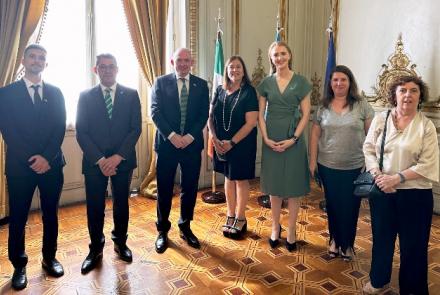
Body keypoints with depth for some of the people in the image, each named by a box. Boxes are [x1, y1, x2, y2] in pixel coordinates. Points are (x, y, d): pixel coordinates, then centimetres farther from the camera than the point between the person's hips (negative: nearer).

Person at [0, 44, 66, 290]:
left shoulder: (55, 93, 8)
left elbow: (60, 128, 1)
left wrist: (47, 157, -12)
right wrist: (31, 159, -14)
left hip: (51, 164, 2)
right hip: (20, 166, -2)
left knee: (51, 214, 11)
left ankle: (50, 258, 28)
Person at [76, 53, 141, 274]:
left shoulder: (131, 95, 3)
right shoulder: (85, 96, 3)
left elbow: (135, 129, -2)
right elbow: (81, 132, -2)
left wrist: (118, 156, -12)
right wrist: (100, 160, -12)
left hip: (123, 160, 0)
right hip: (94, 162, 0)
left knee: (121, 204, 11)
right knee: (94, 207, 5)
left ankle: (120, 243, 30)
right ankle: (95, 250, 23)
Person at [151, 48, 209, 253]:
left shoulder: (201, 85, 7)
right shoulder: (161, 82, 3)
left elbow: (204, 115, 1)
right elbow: (155, 112, -5)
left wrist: (190, 136, -12)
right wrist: (172, 135, -16)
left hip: (192, 144, 2)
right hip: (166, 143, -1)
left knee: (190, 188, 9)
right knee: (164, 189, 6)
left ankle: (185, 227, 27)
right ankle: (163, 230, 21)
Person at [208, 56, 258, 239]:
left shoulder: (248, 92, -10)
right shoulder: (220, 91, 4)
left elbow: (251, 123, -16)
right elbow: (211, 116, 5)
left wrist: (232, 142, -17)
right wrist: (215, 139, -9)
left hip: (242, 143, -4)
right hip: (221, 144, 4)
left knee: (240, 180, 7)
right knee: (229, 178, 14)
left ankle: (240, 219, 22)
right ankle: (230, 216, 28)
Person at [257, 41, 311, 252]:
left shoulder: (300, 82, 0)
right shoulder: (266, 83, 6)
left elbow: (305, 114, -3)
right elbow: (261, 114, 5)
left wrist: (293, 139, -13)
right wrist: (266, 138, -8)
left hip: (293, 138, -2)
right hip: (271, 139, 2)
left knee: (293, 186, 5)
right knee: (274, 186, 10)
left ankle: (291, 231, 17)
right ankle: (275, 228, 25)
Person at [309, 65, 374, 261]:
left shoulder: (361, 105, -3)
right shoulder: (323, 107, 3)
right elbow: (315, 135, 5)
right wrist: (313, 161, 2)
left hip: (354, 167, -1)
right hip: (328, 166, 2)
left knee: (350, 207, 9)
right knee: (333, 205, 13)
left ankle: (347, 244, 29)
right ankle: (334, 240, 33)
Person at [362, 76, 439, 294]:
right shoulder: (380, 119, 1)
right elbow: (368, 150, 1)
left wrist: (397, 178, -18)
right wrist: (377, 175, -13)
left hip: (415, 194, -2)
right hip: (381, 190, 2)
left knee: (413, 243, 10)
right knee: (381, 237, 17)